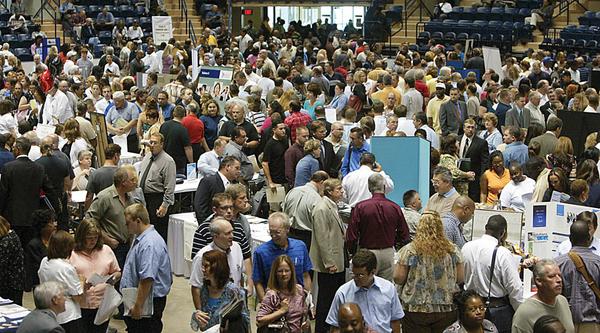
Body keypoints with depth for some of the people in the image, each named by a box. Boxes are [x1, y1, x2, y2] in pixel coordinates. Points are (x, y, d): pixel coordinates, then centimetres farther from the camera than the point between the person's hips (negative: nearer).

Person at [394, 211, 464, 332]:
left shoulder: (409, 250, -8)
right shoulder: (452, 250, -1)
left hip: (416, 310, -2)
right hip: (447, 310, 2)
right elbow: (460, 279, 4)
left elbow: (398, 279, -7)